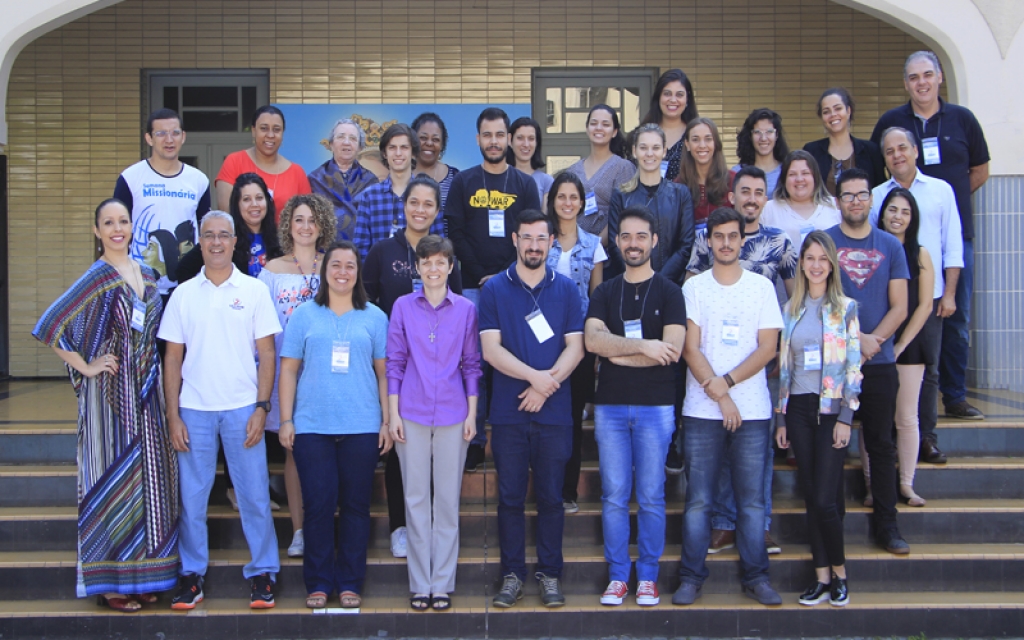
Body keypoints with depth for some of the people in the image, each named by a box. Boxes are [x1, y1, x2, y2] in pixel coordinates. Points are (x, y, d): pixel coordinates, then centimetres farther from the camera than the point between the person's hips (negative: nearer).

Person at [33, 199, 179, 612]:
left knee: (147, 476, 9)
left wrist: (155, 383, 11)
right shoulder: (97, 277, -9)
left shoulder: (147, 275, 11)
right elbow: (47, 327, -15)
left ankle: (140, 573, 20)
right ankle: (108, 582, 9)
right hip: (111, 391, -6)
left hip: (146, 392, 6)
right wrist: (84, 366, -12)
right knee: (114, 477, -1)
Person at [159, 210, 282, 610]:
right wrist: (173, 415, 0)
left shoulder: (254, 290, 3)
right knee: (191, 496, 5)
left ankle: (262, 574, 12)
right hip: (194, 409, 2)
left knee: (254, 494, 1)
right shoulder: (184, 293, 7)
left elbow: (267, 354, 3)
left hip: (242, 408, -1)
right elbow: (172, 358, 7)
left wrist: (261, 408, -6)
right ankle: (191, 575, 17)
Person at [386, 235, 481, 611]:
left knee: (447, 499, 5)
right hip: (412, 414, 0)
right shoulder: (403, 306, 3)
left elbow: (471, 364, 6)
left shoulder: (465, 309, 3)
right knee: (416, 499, 5)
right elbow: (394, 363, 4)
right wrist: (393, 414, -1)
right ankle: (419, 584, 13)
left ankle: (443, 584, 13)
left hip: (452, 415, 0)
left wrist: (472, 413, 1)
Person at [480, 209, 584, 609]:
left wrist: (544, 387, -12)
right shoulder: (494, 289, 3)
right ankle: (512, 574, 15)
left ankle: (550, 574, 16)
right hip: (508, 413, 0)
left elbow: (575, 347, 1)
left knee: (551, 496, 6)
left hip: (554, 412, 1)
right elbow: (491, 349, -5)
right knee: (510, 496, 5)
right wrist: (534, 375, -16)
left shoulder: (566, 289, 7)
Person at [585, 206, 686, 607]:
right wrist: (644, 346, -15)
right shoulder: (604, 293, 10)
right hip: (610, 405, 2)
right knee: (614, 495, 4)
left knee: (651, 496, 3)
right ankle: (617, 575, 14)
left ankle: (648, 576, 14)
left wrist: (618, 354, -7)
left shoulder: (669, 292, 3)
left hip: (655, 407, -2)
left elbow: (671, 350, -11)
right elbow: (593, 340, -7)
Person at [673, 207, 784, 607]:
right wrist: (720, 397, -9)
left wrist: (726, 381, -11)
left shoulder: (761, 286, 7)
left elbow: (768, 347, 0)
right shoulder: (694, 287, 5)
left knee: (752, 499, 4)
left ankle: (756, 577, 13)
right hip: (702, 411, 0)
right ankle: (691, 577, 10)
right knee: (698, 499, 2)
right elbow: (690, 349, -1)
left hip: (753, 410, 1)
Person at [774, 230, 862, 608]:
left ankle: (839, 573, 13)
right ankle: (822, 579, 14)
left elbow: (854, 366, -4)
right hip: (799, 408, 4)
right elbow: (784, 365, 12)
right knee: (811, 497, 6)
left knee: (825, 499, -8)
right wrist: (782, 417, 8)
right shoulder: (791, 309, 11)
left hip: (832, 408, -4)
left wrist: (846, 417, -11)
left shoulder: (846, 308, 0)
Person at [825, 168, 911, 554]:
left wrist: (874, 340, -11)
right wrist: (855, 338, -14)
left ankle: (887, 525, 13)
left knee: (881, 444, 5)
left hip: (879, 363, 2)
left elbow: (899, 307, 5)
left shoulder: (890, 246, 9)